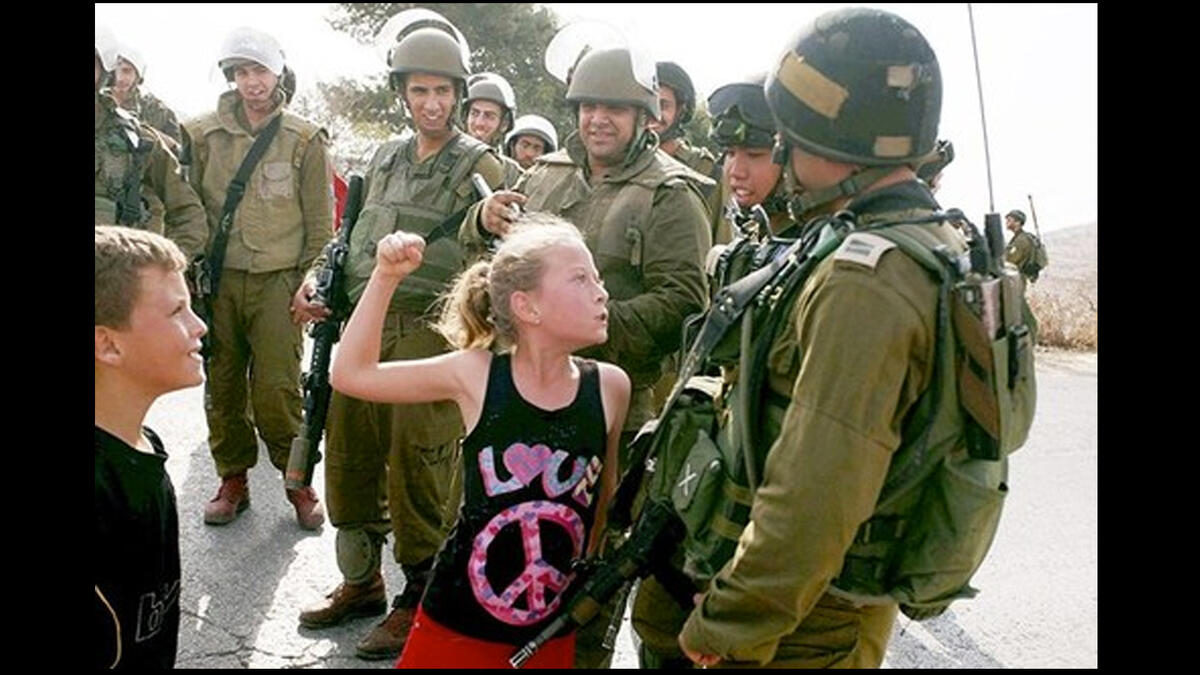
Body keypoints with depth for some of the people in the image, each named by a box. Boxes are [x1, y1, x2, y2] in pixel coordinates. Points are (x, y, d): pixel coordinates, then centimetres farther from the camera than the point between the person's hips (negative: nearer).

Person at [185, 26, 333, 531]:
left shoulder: (304, 140, 2)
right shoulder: (203, 135, 6)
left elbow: (320, 220, 4)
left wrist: (310, 282, -1)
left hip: (277, 280, -2)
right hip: (219, 280, 3)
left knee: (275, 393, -7)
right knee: (222, 386, 8)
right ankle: (233, 480, 24)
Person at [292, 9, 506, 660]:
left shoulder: (480, 167, -3)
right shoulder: (384, 157, 16)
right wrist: (317, 275, 8)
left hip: (429, 333, -6)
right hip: (363, 325, 7)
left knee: (418, 470, -3)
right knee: (349, 455, 12)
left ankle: (418, 600, 16)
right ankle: (360, 583, 31)